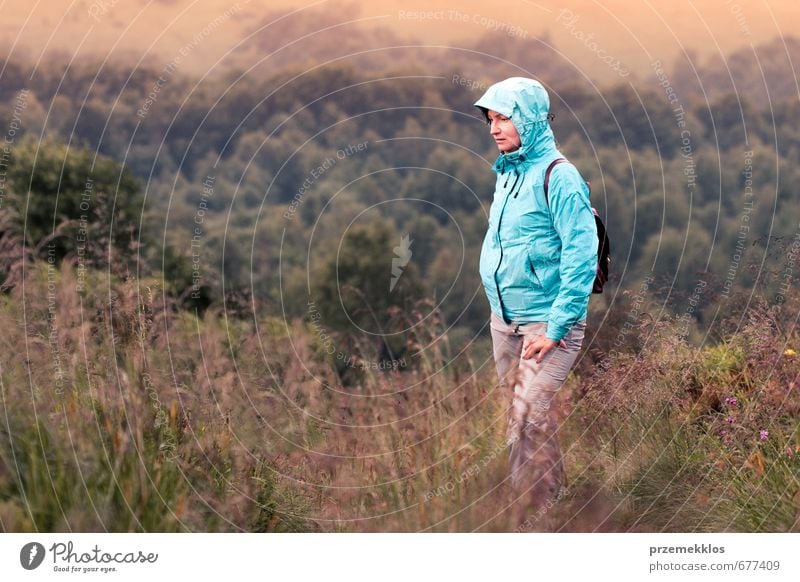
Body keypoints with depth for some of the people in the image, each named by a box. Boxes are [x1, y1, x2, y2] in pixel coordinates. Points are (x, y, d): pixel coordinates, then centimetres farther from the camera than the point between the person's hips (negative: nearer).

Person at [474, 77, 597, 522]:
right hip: (503, 320, 8)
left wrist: (556, 327, -20)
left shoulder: (558, 176, -15)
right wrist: (499, 308, 17)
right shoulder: (507, 173, 10)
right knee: (523, 417, 14)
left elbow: (582, 256, -19)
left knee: (528, 422, -11)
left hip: (546, 323, -8)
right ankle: (554, 493, 28)